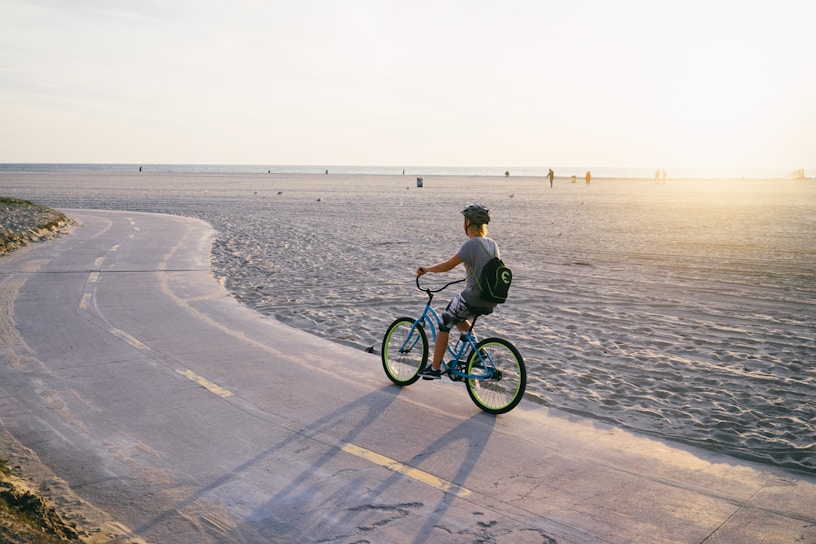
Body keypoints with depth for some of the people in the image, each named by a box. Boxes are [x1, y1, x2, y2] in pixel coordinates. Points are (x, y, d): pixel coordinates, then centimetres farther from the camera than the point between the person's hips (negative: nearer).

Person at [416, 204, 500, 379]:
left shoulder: (471, 244, -16)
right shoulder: (492, 244, 7)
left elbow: (448, 265, -19)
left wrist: (426, 269, -6)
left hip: (472, 299, -8)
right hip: (490, 302, 8)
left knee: (445, 323, 10)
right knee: (457, 317, 31)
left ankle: (435, 368, 13)